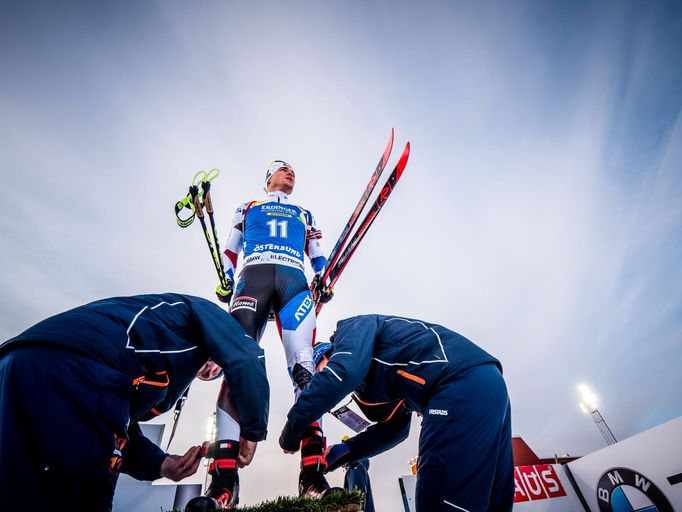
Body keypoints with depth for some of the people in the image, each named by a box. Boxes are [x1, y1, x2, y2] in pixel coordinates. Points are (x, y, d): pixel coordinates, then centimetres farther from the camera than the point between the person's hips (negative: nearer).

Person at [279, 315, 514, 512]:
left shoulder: (354, 327, 7)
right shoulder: (379, 367, 31)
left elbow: (342, 372, -15)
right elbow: (394, 428, 26)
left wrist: (292, 428, -3)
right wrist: (337, 454, 22)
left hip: (463, 385, -11)